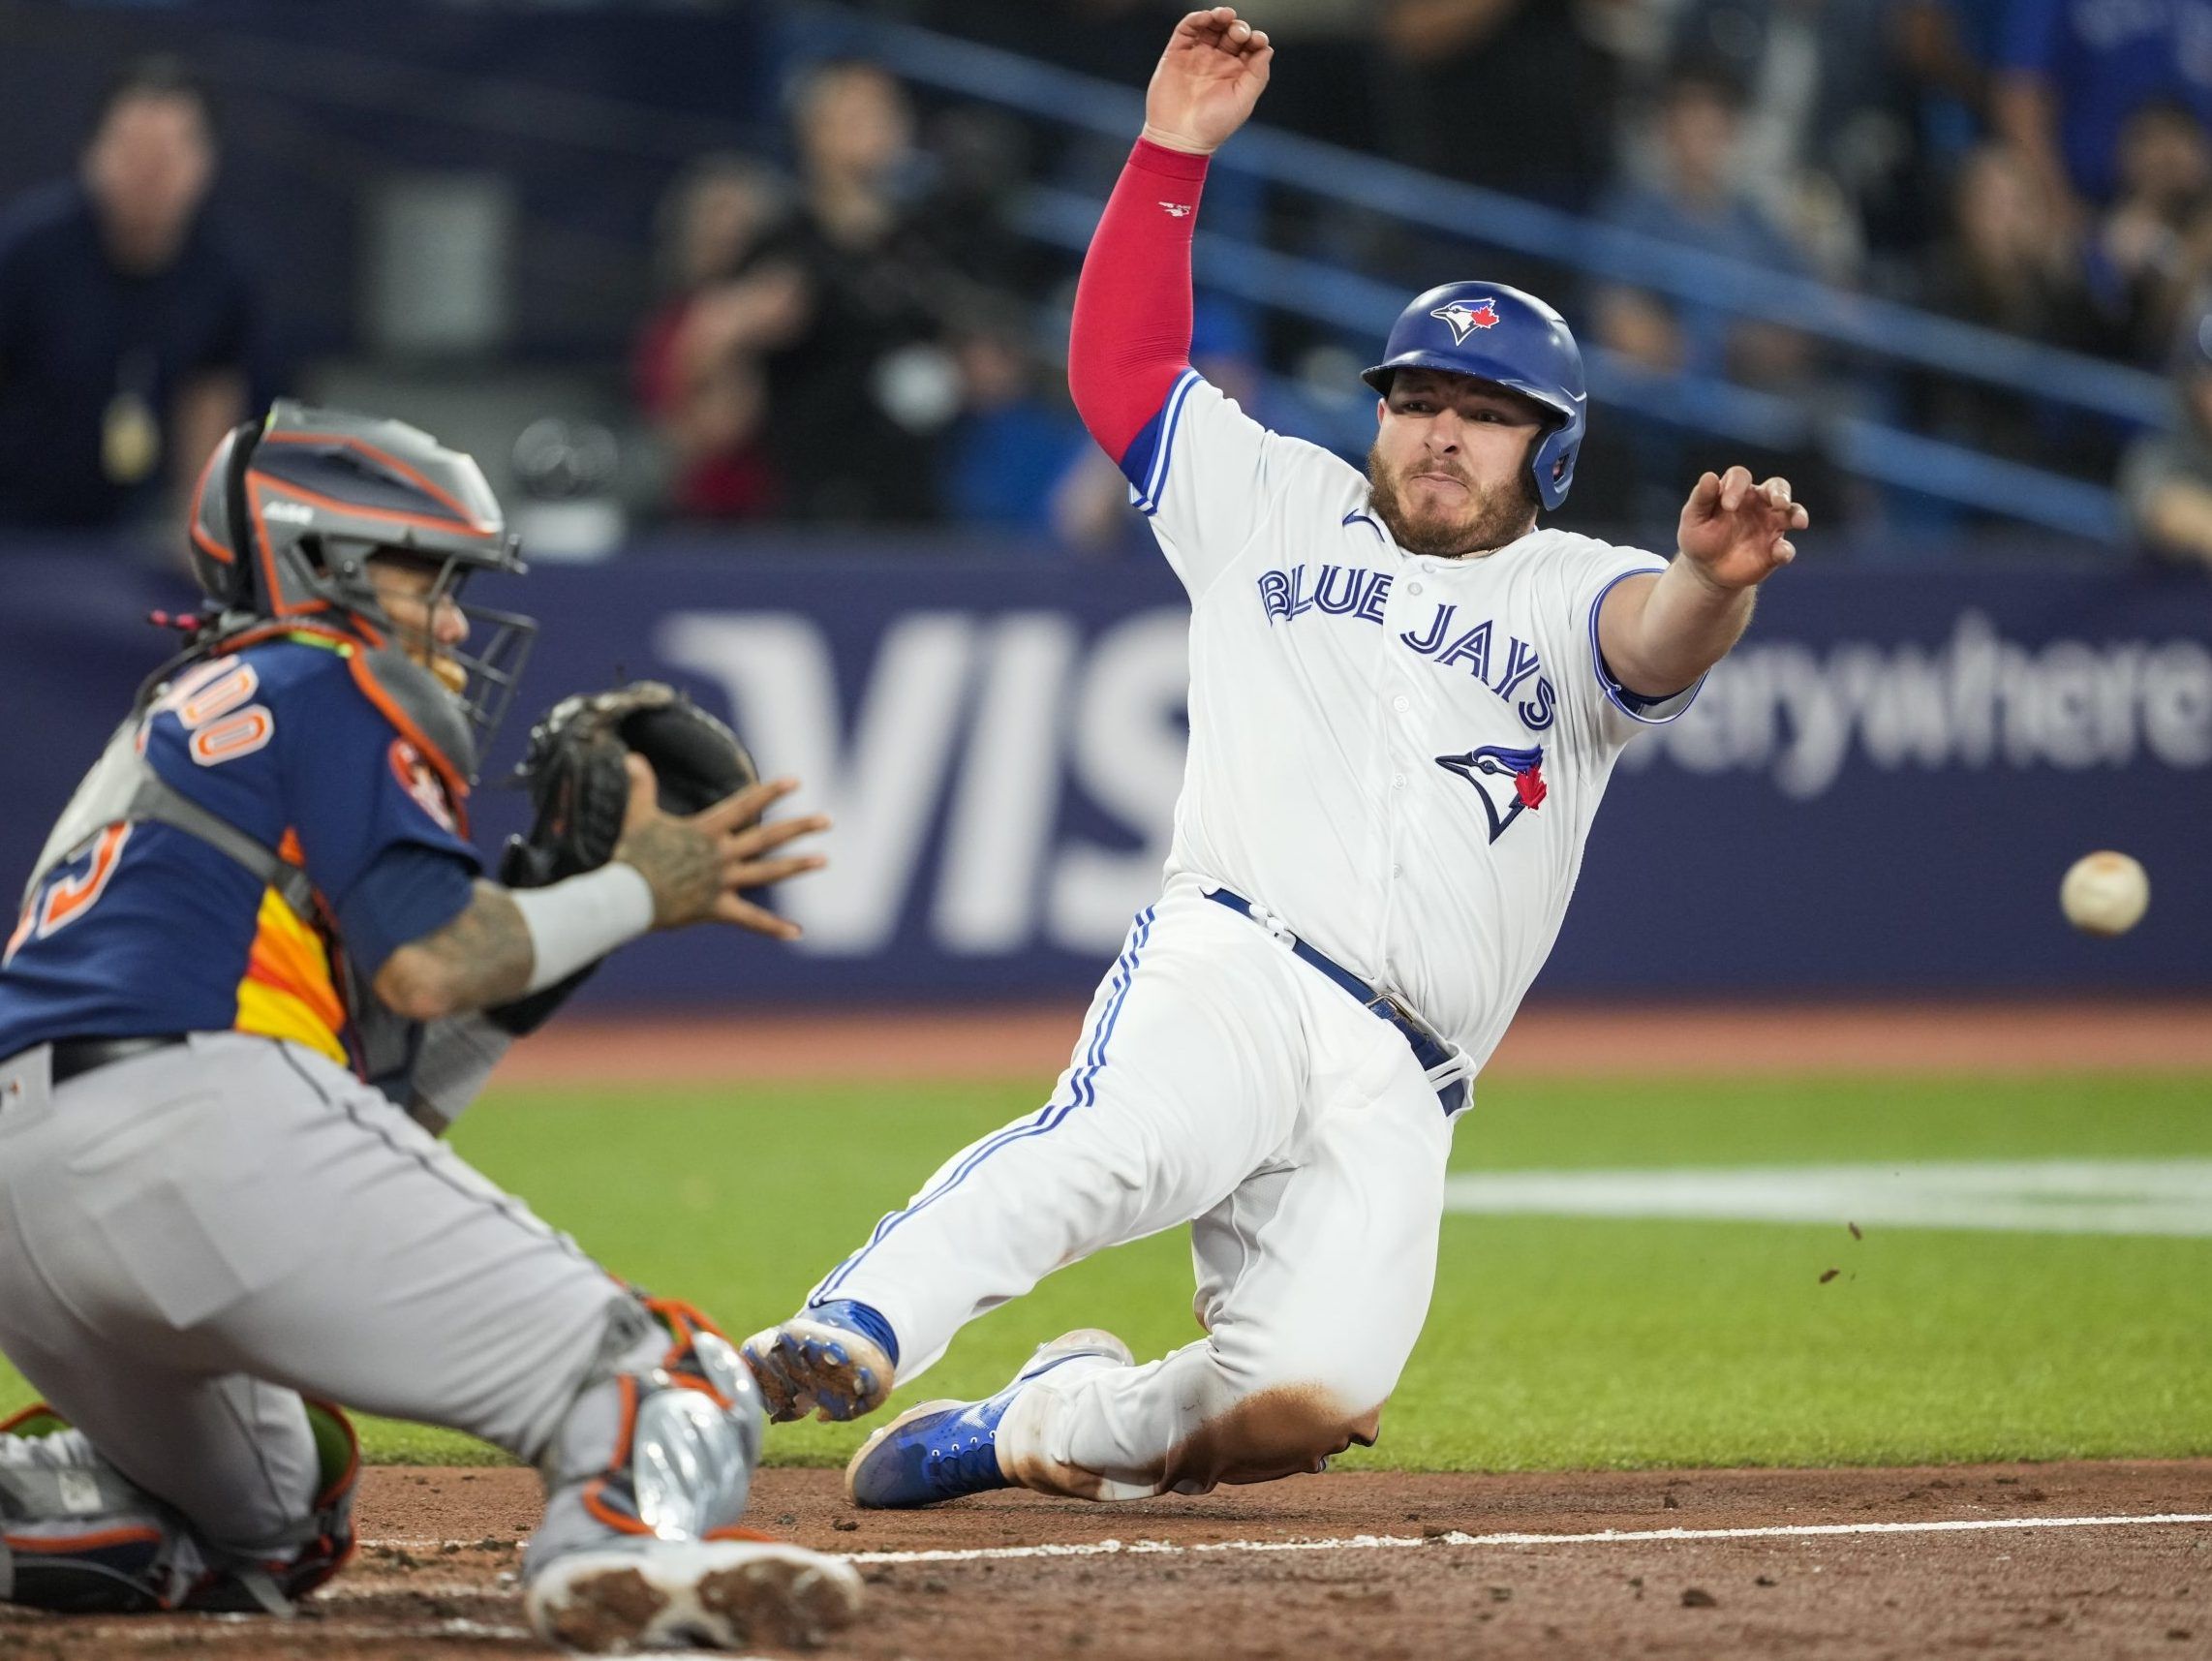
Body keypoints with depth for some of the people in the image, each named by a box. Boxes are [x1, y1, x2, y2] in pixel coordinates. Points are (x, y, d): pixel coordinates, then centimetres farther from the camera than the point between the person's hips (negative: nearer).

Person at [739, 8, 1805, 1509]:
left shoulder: (1570, 597, 16)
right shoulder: (1279, 509, 23)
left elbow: (1659, 643, -7)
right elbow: (1119, 369, 19)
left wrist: (1715, 577, -33)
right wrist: (1174, 150, 10)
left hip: (1395, 1093, 1)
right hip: (1233, 964, -1)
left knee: (1313, 1398, -19)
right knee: (1126, 1144, -37)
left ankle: (1051, 1427, 7)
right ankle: (846, 1340, -50)